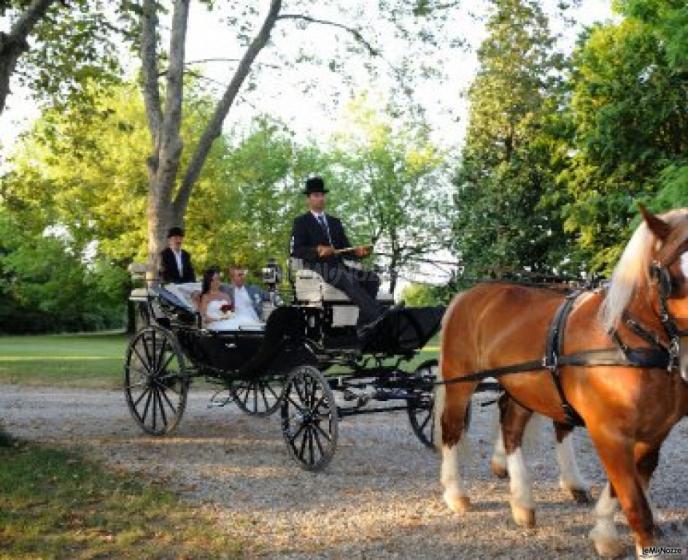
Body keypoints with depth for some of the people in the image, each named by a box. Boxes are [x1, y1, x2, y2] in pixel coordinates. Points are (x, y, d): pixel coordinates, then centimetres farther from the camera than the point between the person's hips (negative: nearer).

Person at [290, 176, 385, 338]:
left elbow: (346, 249, 18)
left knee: (372, 278, -18)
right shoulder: (301, 222, 9)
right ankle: (377, 315, -46)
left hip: (338, 266, 6)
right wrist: (317, 250, -22)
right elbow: (296, 250, -5)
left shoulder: (334, 222, 26)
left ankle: (363, 325, -24)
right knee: (348, 279, -36)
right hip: (317, 267, -6)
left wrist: (358, 252, -5)